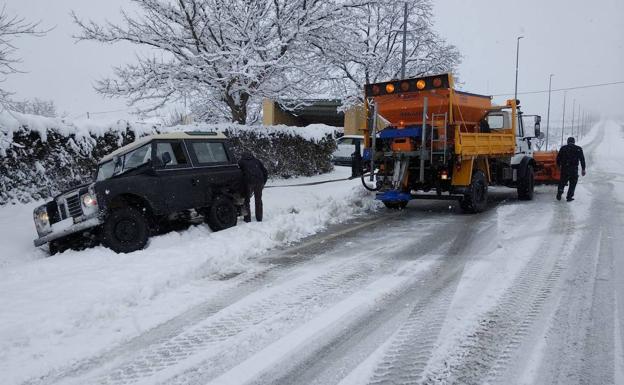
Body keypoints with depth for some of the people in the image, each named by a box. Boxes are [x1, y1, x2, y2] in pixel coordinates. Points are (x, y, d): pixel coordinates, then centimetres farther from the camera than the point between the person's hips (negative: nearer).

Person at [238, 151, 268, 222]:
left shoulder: (241, 162, 18)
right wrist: (263, 183, 23)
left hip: (248, 182, -3)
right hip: (259, 181, 3)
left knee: (247, 200, 9)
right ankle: (259, 218, 20)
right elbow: (265, 172, 20)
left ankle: (247, 218, 9)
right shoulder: (256, 161, 25)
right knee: (258, 200, 15)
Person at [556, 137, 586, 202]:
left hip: (564, 169, 1)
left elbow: (558, 158, 6)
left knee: (562, 182, 14)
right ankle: (569, 197, 6)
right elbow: (582, 160, 3)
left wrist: (559, 166, 20)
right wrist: (583, 169, 7)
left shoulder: (563, 148, 4)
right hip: (574, 169, -1)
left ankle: (559, 195, 13)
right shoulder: (578, 149, 3)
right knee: (573, 183, 8)